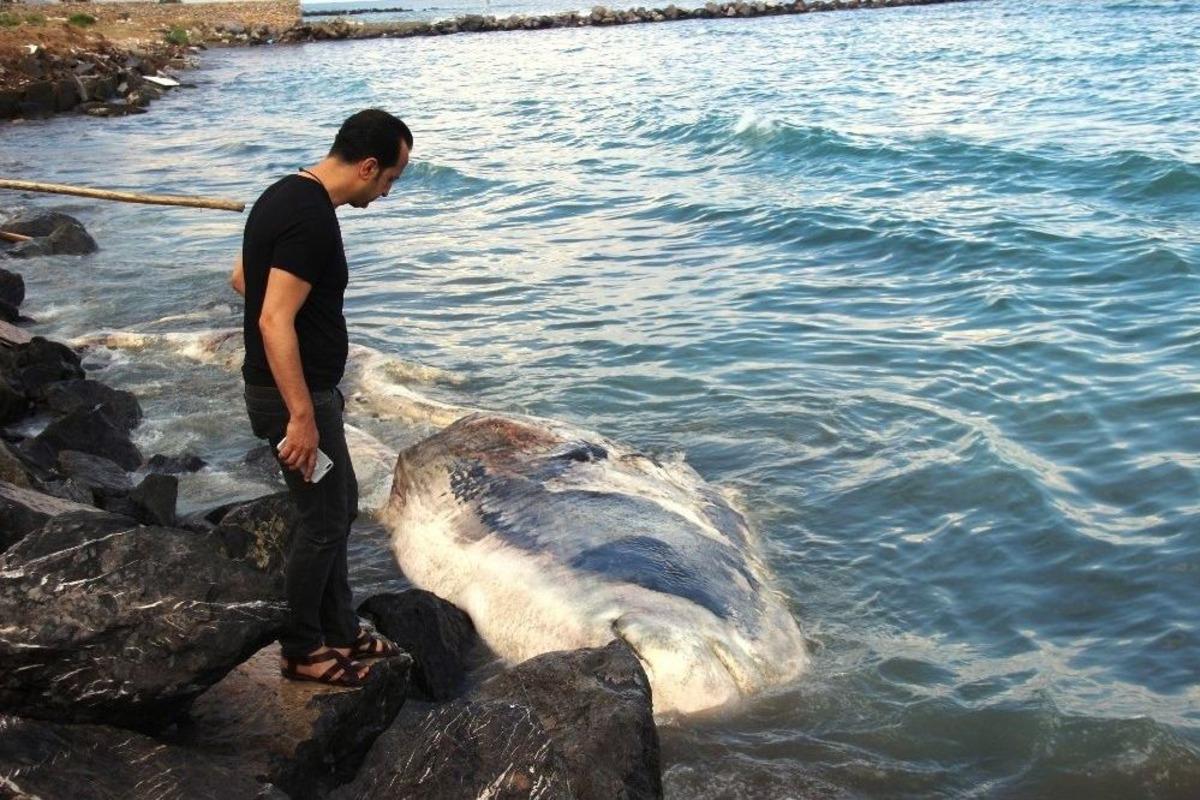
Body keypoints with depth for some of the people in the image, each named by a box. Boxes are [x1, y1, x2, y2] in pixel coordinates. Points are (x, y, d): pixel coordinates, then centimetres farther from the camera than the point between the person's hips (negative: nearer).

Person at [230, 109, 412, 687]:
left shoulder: (284, 195, 7)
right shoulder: (312, 219, -24)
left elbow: (242, 279, 20)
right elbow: (275, 323, -30)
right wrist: (302, 417, -28)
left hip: (302, 389, 10)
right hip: (295, 397, -10)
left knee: (339, 507, 19)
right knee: (324, 521, 3)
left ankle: (340, 631, 31)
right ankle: (301, 651, 18)